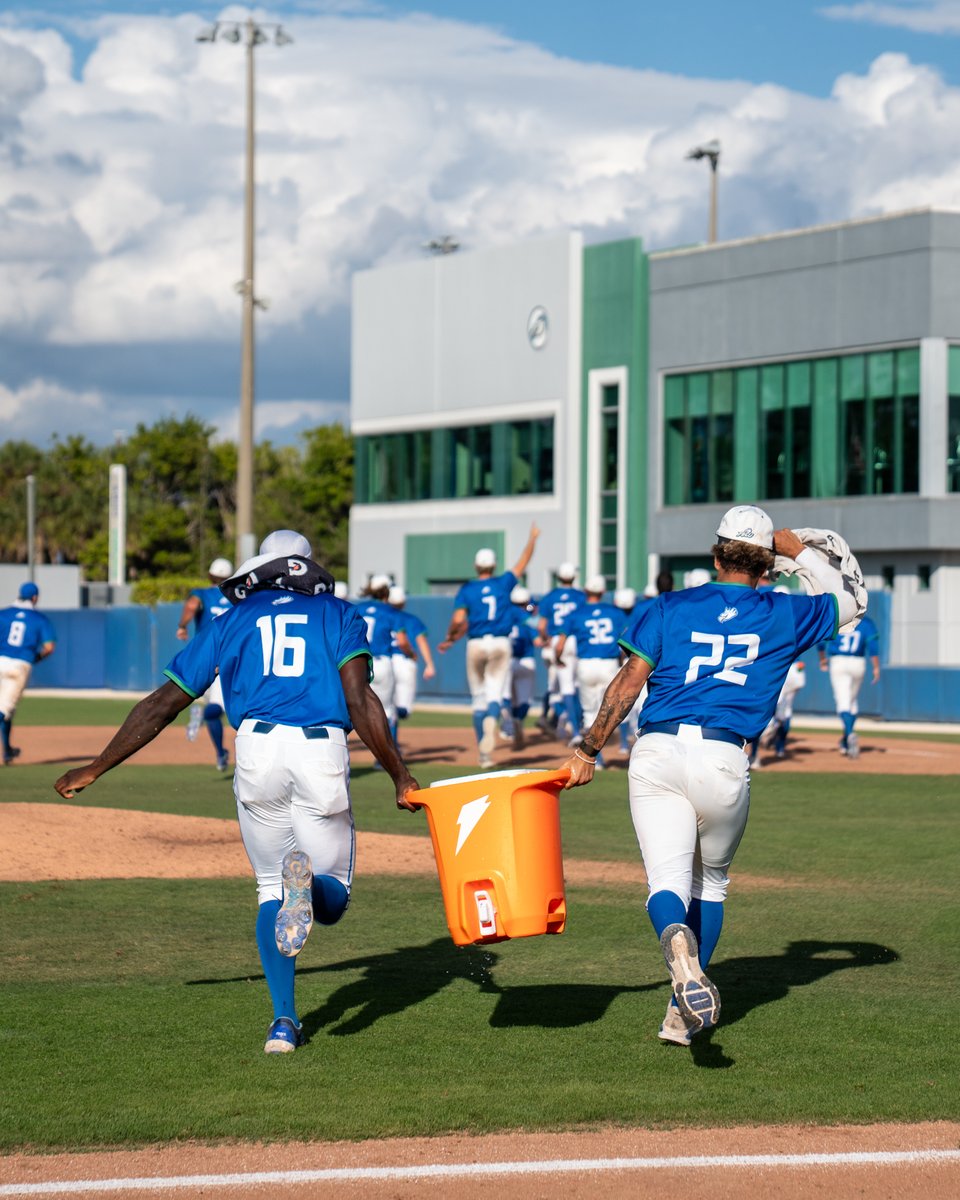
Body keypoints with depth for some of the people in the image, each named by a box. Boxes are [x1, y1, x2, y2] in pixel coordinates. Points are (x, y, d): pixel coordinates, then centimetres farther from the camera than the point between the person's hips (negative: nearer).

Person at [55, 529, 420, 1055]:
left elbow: (163, 703, 20)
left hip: (257, 753, 1)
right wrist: (400, 777, -1)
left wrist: (94, 770, 26)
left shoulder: (232, 621, 23)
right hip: (323, 755, -1)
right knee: (332, 901, 11)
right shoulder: (339, 615, 19)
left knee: (272, 891, 18)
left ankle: (284, 1020, 1)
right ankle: (308, 885, -28)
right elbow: (360, 700, 0)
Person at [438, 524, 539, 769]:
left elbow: (458, 621, -12)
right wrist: (532, 539, 33)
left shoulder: (467, 589, -2)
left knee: (478, 697, 10)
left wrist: (449, 639, 7)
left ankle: (485, 754, 9)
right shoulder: (503, 583, 3)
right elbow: (523, 563, 18)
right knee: (494, 694, -1)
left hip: (476, 645, 0)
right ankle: (491, 719, -38)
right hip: (501, 644, 0)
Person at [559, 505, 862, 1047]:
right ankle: (683, 1015, 19)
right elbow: (849, 602, 32)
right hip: (724, 760, 0)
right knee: (711, 880, 20)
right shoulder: (784, 615, 13)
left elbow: (627, 685, 4)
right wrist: (801, 551, 39)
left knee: (668, 880, -8)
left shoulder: (668, 608, 13)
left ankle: (678, 941, -44)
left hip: (657, 754, 0)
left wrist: (588, 751, 9)